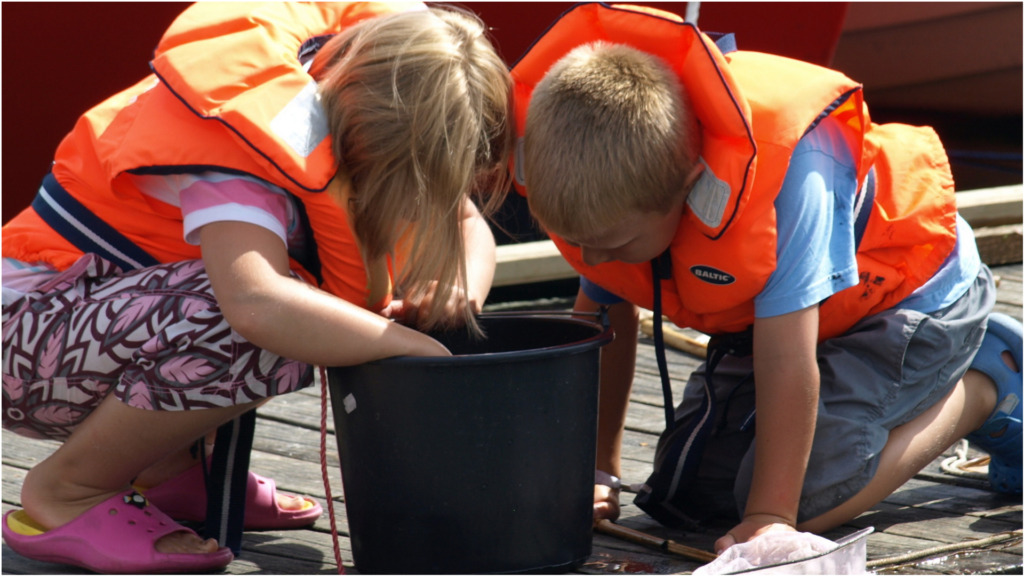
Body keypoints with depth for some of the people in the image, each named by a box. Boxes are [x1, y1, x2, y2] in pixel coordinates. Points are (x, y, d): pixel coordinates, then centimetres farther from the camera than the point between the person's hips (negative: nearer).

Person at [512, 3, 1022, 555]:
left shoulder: (788, 178, -42)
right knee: (682, 493, 3)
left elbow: (785, 364, -39)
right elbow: (603, 321, -4)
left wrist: (769, 516, -35)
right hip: (771, 311, 8)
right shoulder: (611, 178, -21)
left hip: (906, 295, -8)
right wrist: (596, 472, 2)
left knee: (804, 497, -25)